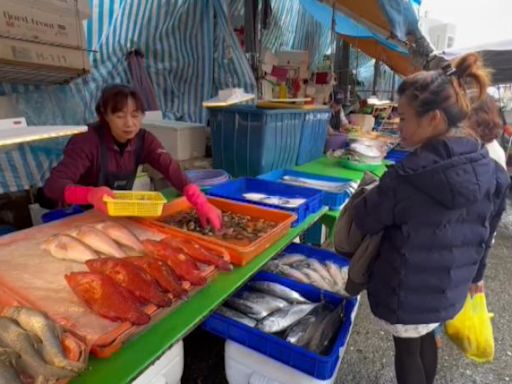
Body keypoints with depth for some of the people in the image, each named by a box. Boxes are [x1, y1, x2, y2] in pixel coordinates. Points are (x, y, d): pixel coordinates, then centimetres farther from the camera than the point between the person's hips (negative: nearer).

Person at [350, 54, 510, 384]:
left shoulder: (407, 176, -28)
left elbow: (365, 221, -14)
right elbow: (486, 234, 5)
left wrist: (369, 194, 6)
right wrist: (474, 275, 19)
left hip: (408, 293, -6)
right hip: (451, 289, 6)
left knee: (407, 349, 18)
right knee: (426, 338, 30)